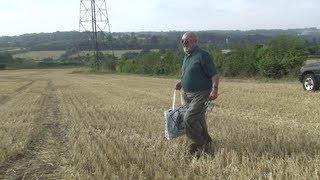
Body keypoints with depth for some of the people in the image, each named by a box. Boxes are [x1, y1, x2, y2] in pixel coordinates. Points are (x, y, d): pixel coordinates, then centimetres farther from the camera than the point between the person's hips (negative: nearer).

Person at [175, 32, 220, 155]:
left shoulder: (202, 56, -13)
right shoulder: (186, 57, 14)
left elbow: (214, 75, -16)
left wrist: (214, 89, -29)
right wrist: (181, 82, 12)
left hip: (200, 95, -9)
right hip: (188, 95, 9)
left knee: (189, 119, -16)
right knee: (198, 121, 16)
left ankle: (200, 145, 1)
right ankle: (206, 144, 31)